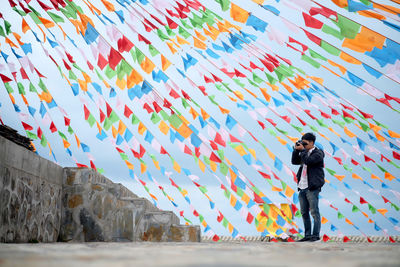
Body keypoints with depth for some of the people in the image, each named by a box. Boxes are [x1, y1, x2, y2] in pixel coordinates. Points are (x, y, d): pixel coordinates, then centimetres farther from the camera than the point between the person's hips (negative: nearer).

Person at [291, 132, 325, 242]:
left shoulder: (318, 153, -5)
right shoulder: (305, 153, 18)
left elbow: (308, 160, -20)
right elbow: (294, 161, 15)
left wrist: (302, 150, -9)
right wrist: (296, 150, 6)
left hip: (312, 188, -8)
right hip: (302, 187, 8)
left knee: (314, 212, -6)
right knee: (304, 213, 8)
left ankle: (316, 235, -3)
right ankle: (307, 235, 13)